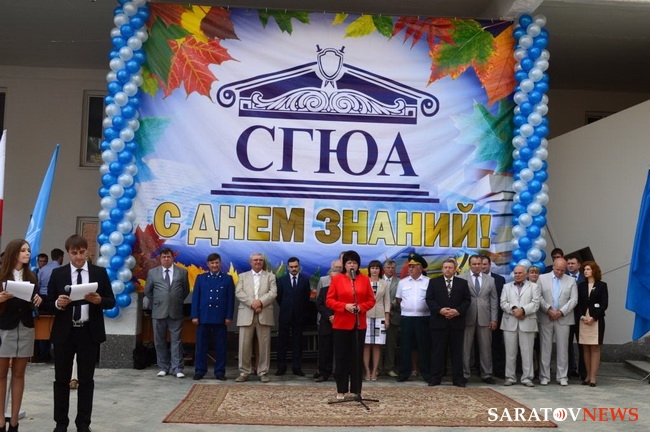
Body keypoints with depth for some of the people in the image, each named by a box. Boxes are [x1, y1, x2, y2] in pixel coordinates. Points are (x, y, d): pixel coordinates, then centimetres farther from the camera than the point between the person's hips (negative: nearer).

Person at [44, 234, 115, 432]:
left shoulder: (100, 272, 2)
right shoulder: (57, 273, 3)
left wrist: (99, 300, -19)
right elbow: (48, 304, 3)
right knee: (61, 379, 8)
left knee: (86, 380, 6)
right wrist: (58, 303, -19)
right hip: (64, 332, 1)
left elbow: (111, 302, 2)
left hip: (89, 333, 0)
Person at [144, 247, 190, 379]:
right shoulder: (152, 272, 5)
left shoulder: (182, 272, 4)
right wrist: (155, 303, 11)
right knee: (160, 341, 6)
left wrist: (179, 302, 9)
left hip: (176, 312, -1)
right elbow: (147, 291, 13)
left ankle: (177, 369, 2)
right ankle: (163, 367, 16)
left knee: (176, 340, 0)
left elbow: (186, 290, 12)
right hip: (158, 312, 1)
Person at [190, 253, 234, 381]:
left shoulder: (227, 279, 5)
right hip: (204, 317, 1)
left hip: (220, 318, -1)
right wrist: (194, 316, -2)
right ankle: (199, 370, 14)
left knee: (220, 346, 5)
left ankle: (220, 372, 12)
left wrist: (229, 316, -5)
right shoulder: (201, 278, 8)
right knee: (201, 345, 5)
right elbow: (195, 297, 5)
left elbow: (230, 299, 2)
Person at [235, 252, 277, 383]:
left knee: (264, 345, 1)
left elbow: (273, 293, -1)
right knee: (244, 345, 0)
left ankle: (263, 373, 9)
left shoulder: (270, 276, 13)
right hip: (246, 315, 0)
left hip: (264, 315, 0)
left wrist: (260, 301, -16)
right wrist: (252, 303, -13)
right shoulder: (243, 276, 15)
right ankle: (244, 372, 9)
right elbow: (238, 293, 1)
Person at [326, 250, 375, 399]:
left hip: (359, 324, 1)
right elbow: (329, 300, -2)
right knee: (341, 357, 2)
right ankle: (341, 390, 11)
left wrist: (361, 307, -12)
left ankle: (356, 390, 13)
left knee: (357, 357, 5)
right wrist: (344, 306, -16)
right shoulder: (337, 279, 0)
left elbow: (371, 300, 6)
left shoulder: (365, 279, 5)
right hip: (341, 324, -1)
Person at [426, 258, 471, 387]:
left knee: (457, 351, 4)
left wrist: (458, 311, -12)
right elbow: (429, 299, 1)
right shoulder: (434, 282, 7)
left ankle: (458, 379, 10)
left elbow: (467, 300, 4)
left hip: (457, 322, 1)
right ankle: (435, 378, 7)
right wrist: (439, 310, -14)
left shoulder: (462, 283, 9)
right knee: (438, 351, 2)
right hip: (439, 322, -1)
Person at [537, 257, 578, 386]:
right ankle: (544, 376, 9)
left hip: (563, 319, 1)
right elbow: (538, 297, -2)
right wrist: (549, 310, -13)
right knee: (545, 348, 3)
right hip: (545, 319, -1)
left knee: (563, 349, 4)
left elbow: (574, 300, 1)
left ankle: (562, 377, 12)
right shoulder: (542, 278, 5)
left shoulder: (571, 281, 8)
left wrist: (561, 312, -10)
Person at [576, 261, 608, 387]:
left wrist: (594, 317, -12)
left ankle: (593, 377, -2)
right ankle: (588, 375, 8)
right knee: (586, 349, 3)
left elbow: (604, 304, -3)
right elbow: (578, 303, 7)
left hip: (596, 320, -3)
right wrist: (582, 316, -9)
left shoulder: (602, 285, 3)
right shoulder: (581, 286, 11)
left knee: (595, 348, -3)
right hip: (583, 320, 3)